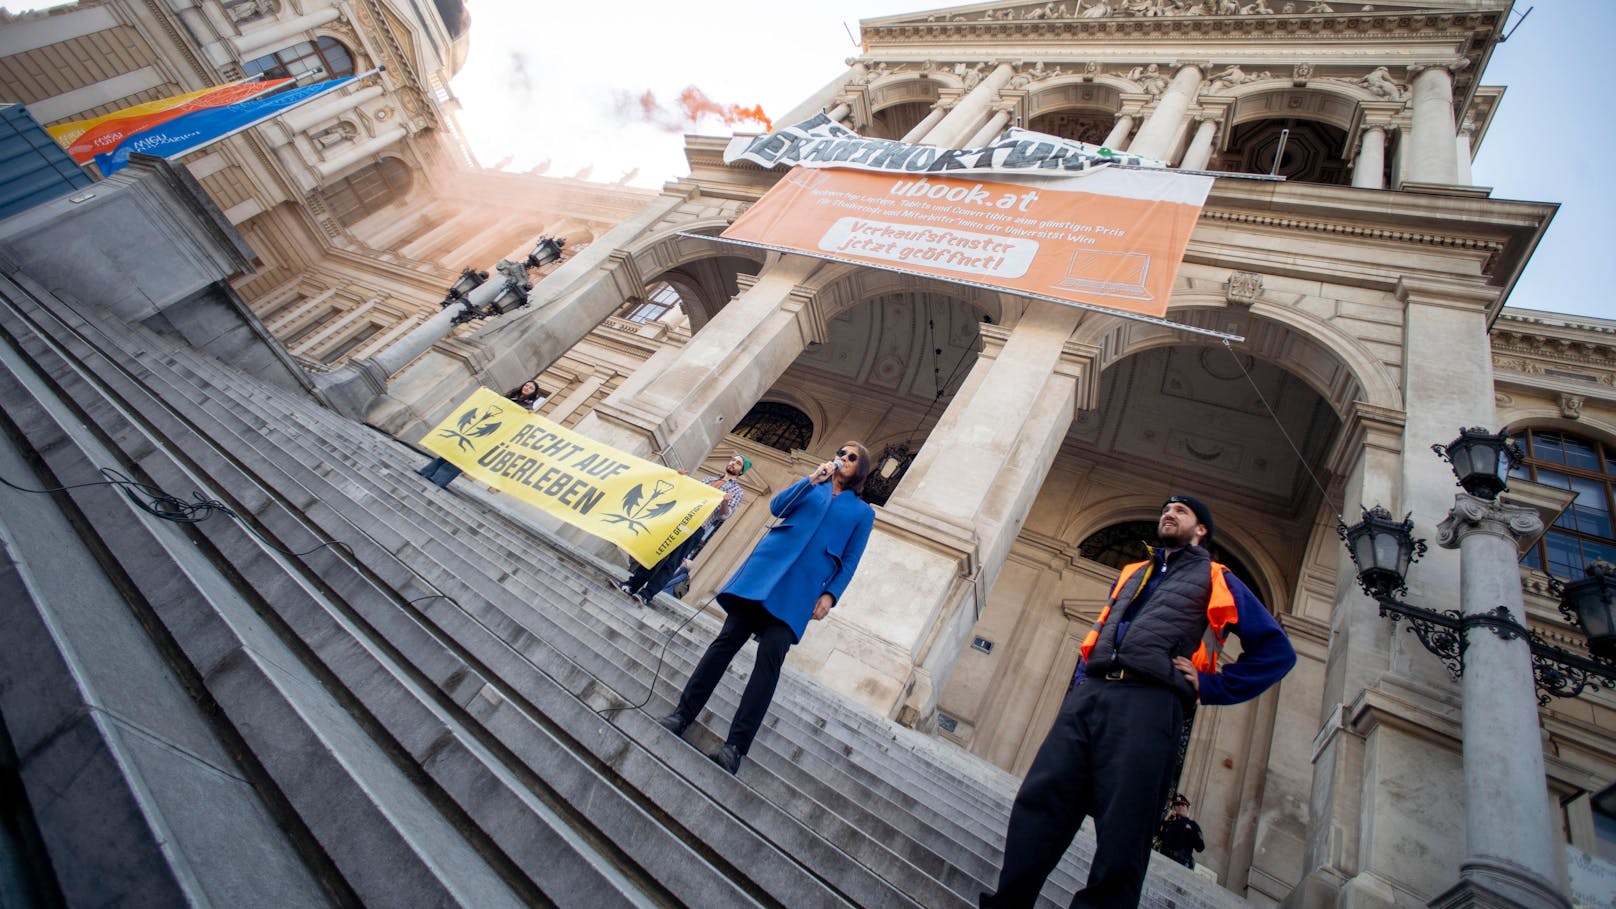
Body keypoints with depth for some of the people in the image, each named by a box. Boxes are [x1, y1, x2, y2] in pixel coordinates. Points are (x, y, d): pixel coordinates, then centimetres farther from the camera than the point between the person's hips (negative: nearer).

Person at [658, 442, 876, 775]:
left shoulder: (863, 512, 16)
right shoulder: (812, 485, 21)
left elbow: (849, 562, 11)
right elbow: (776, 506, 6)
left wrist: (831, 595, -4)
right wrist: (811, 479, -4)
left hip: (802, 586, -2)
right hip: (770, 564, 2)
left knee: (770, 656, -14)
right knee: (728, 638, -5)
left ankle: (736, 747, -12)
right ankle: (683, 714, 3)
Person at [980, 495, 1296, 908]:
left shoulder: (1217, 581, 18)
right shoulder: (1130, 574, 31)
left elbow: (1276, 650, 13)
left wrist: (1209, 686, 2)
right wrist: (1078, 684, 15)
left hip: (1149, 703, -4)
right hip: (1088, 695, 5)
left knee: (1121, 836, -8)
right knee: (1036, 804, -6)